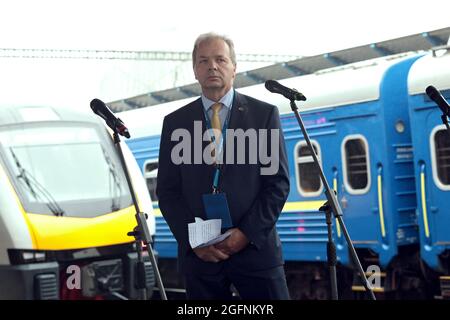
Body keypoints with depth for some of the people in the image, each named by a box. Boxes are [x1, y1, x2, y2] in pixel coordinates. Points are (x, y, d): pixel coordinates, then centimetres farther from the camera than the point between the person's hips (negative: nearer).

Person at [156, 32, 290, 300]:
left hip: (255, 247, -1)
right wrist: (192, 240, -5)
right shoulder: (175, 122, 9)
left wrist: (248, 233, -9)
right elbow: (167, 190, 7)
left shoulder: (264, 114, 5)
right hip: (199, 253, 1)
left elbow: (279, 182, 1)